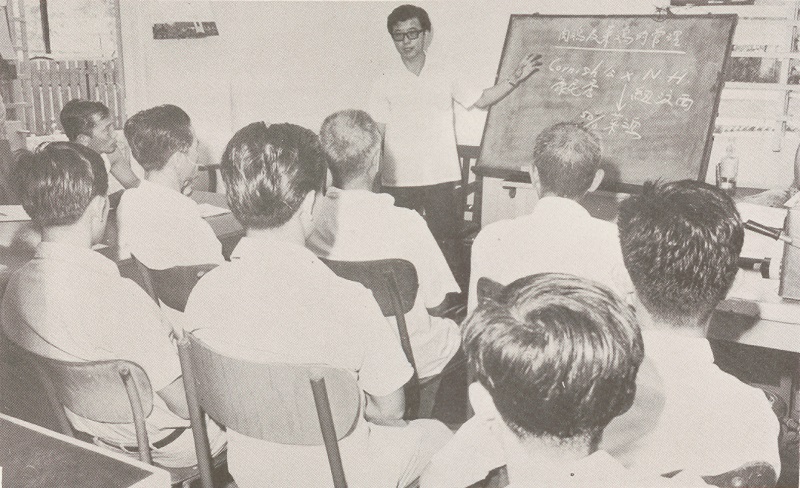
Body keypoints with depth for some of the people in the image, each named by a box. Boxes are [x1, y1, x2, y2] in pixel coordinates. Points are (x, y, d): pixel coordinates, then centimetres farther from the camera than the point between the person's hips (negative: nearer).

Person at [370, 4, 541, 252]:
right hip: (398, 180, -1)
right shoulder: (386, 81, 0)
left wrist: (514, 79, 3)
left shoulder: (444, 72, 3)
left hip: (440, 176, 1)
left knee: (444, 242, 3)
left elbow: (480, 100, 13)